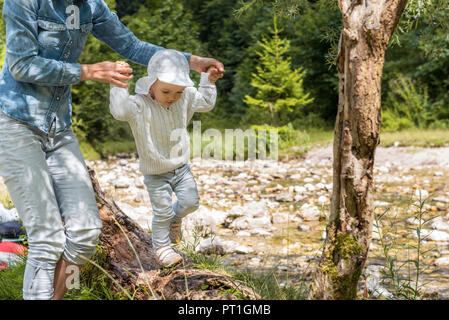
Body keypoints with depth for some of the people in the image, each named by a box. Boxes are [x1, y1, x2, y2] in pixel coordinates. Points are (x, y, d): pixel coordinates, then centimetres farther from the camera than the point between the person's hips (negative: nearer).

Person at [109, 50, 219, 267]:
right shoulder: (140, 105, -27)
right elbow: (119, 110, -47)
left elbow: (205, 103, 12)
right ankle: (161, 246, 28)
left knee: (190, 202, 9)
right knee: (162, 212, 3)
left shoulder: (186, 97, -8)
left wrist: (208, 82, 2)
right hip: (156, 173, -5)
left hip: (181, 166, 5)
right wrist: (118, 84, -46)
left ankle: (175, 218, 43)